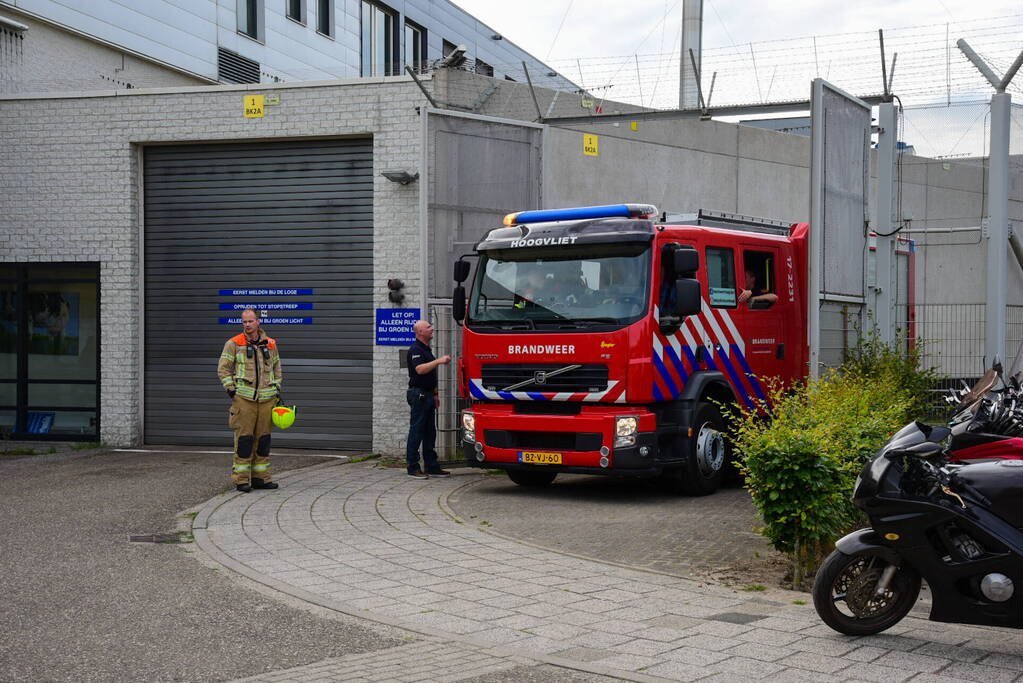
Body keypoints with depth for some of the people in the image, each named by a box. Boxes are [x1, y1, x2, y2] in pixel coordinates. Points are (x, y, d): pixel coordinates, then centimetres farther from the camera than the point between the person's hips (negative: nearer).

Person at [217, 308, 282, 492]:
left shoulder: (270, 344, 12)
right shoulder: (234, 344, 0)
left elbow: (276, 367, 24)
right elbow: (223, 368, 2)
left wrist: (277, 388, 16)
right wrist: (230, 389, -7)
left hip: (266, 399, 4)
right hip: (244, 398, -4)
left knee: (263, 437, 8)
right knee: (244, 437, -6)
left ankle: (261, 477, 16)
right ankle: (241, 479, -2)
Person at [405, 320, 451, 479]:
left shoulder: (427, 349, 18)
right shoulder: (415, 350, -12)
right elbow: (420, 369, -28)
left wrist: (435, 394, 21)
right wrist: (438, 361, -31)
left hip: (428, 394, 10)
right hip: (418, 394, -10)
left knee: (430, 432, 10)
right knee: (416, 431, -7)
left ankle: (432, 467, 14)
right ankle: (413, 468, -4)